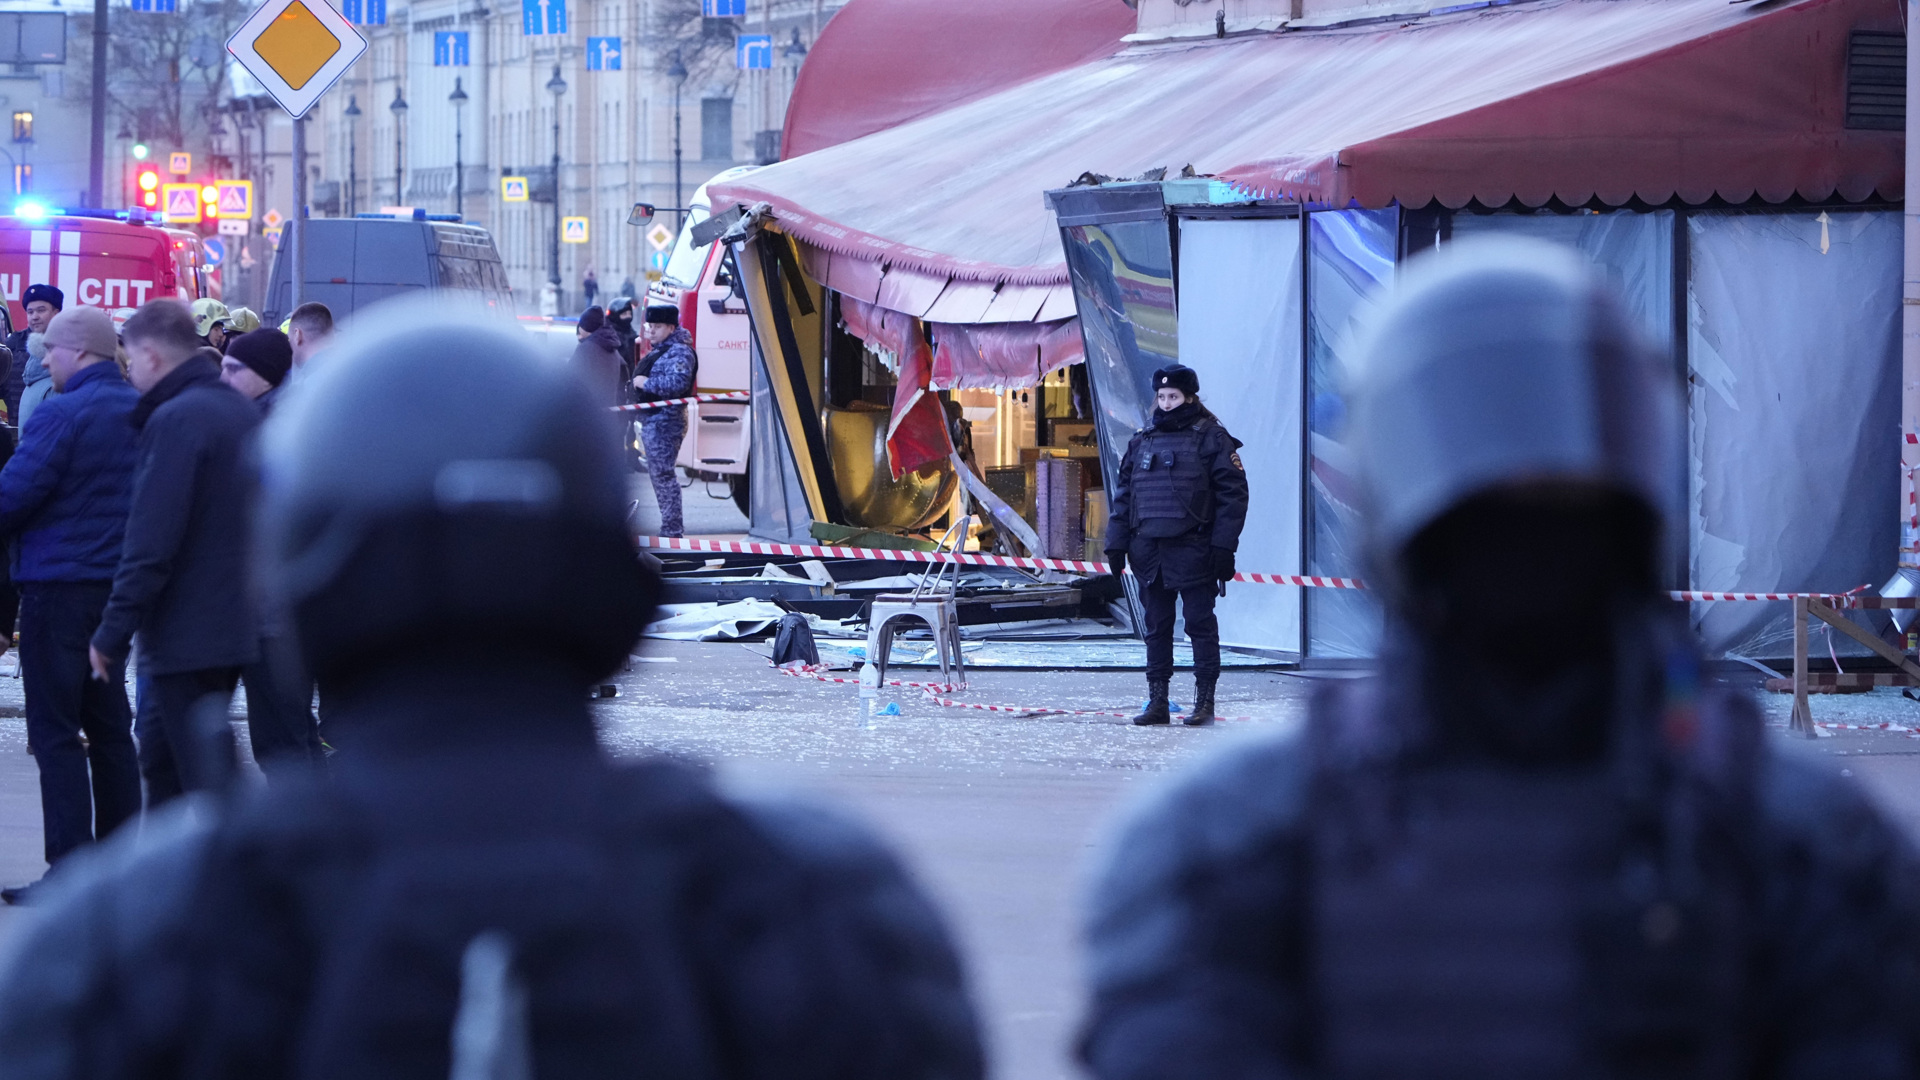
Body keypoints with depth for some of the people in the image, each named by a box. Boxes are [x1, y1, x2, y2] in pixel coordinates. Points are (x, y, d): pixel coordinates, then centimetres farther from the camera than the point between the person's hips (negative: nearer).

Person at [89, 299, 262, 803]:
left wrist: (113, 633, -17)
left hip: (187, 635, -9)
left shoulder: (176, 420, -17)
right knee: (161, 757, 20)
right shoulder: (242, 411, 13)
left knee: (207, 780, -6)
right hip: (235, 624, 9)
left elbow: (150, 543, -22)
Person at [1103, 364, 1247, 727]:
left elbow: (1233, 494, -6)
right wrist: (1116, 543, 9)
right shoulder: (1141, 441, 13)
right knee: (1156, 627, 9)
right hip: (1149, 551, 5)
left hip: (1193, 549, -5)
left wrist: (1224, 547, -13)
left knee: (1200, 624, 0)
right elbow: (1123, 494, 16)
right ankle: (1157, 702, 13)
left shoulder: (1211, 439, -2)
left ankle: (1205, 702, 4)